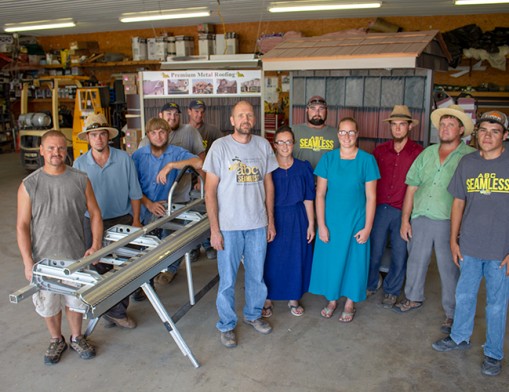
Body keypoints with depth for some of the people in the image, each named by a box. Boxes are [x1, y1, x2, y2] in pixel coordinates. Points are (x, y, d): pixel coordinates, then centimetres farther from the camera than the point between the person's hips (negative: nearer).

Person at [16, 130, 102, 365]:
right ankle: (56, 340, 40)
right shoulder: (29, 185, -7)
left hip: (76, 256, 1)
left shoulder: (80, 180, -4)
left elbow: (95, 213, 1)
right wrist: (28, 262, -11)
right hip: (43, 258, 0)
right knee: (48, 303, 16)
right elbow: (22, 226, -6)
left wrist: (96, 245, -9)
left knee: (75, 300, 16)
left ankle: (76, 338, 40)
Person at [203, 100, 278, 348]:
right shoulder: (220, 146, -8)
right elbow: (210, 190, -8)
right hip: (229, 226, -3)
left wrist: (270, 221, 9)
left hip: (258, 225, 4)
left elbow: (268, 184, 10)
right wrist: (214, 229, -11)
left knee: (256, 275, 17)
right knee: (227, 279, 7)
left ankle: (253, 315, 40)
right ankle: (227, 325, 27)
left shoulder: (263, 146, 3)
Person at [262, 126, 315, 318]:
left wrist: (311, 224, 1)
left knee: (295, 259, 10)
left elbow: (308, 199, 3)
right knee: (271, 259, 6)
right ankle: (268, 299, 24)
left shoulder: (303, 168, 0)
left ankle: (293, 298, 29)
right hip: (273, 218, -1)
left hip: (297, 219, 2)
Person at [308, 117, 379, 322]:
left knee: (353, 260, 9)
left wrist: (367, 227, -8)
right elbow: (320, 194, -3)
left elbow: (371, 197, -5)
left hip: (356, 222, -1)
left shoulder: (367, 160, -6)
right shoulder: (328, 158, -2)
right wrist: (321, 225, -8)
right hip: (331, 221, 1)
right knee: (330, 260, 10)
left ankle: (350, 303, 29)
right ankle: (332, 300, 31)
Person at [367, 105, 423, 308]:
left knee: (399, 255, 9)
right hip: (380, 208, 2)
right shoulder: (380, 150, 6)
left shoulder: (418, 152, -3)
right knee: (374, 251, 10)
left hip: (403, 211, -2)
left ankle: (391, 291, 28)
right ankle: (371, 284, 32)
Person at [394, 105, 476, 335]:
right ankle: (414, 298, 39)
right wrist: (405, 219, 6)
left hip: (448, 222, -4)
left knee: (449, 269, 5)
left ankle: (452, 313, 22)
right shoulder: (427, 154, 9)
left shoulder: (470, 157, -4)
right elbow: (411, 188, 10)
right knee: (415, 261, 17)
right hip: (420, 219, 4)